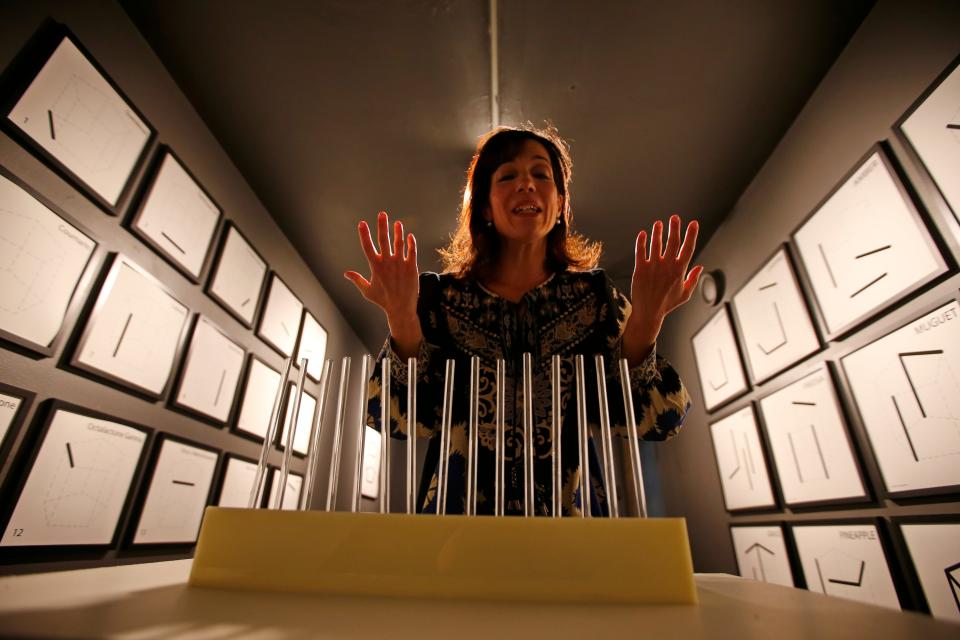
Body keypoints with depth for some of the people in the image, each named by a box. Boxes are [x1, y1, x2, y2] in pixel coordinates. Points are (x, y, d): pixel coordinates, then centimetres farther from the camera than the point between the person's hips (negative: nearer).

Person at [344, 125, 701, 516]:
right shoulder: (442, 295, 0)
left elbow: (635, 421, -3)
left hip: (569, 512, 1)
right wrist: (402, 319, -19)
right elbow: (413, 420, -5)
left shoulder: (594, 294, 2)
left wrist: (645, 322, -17)